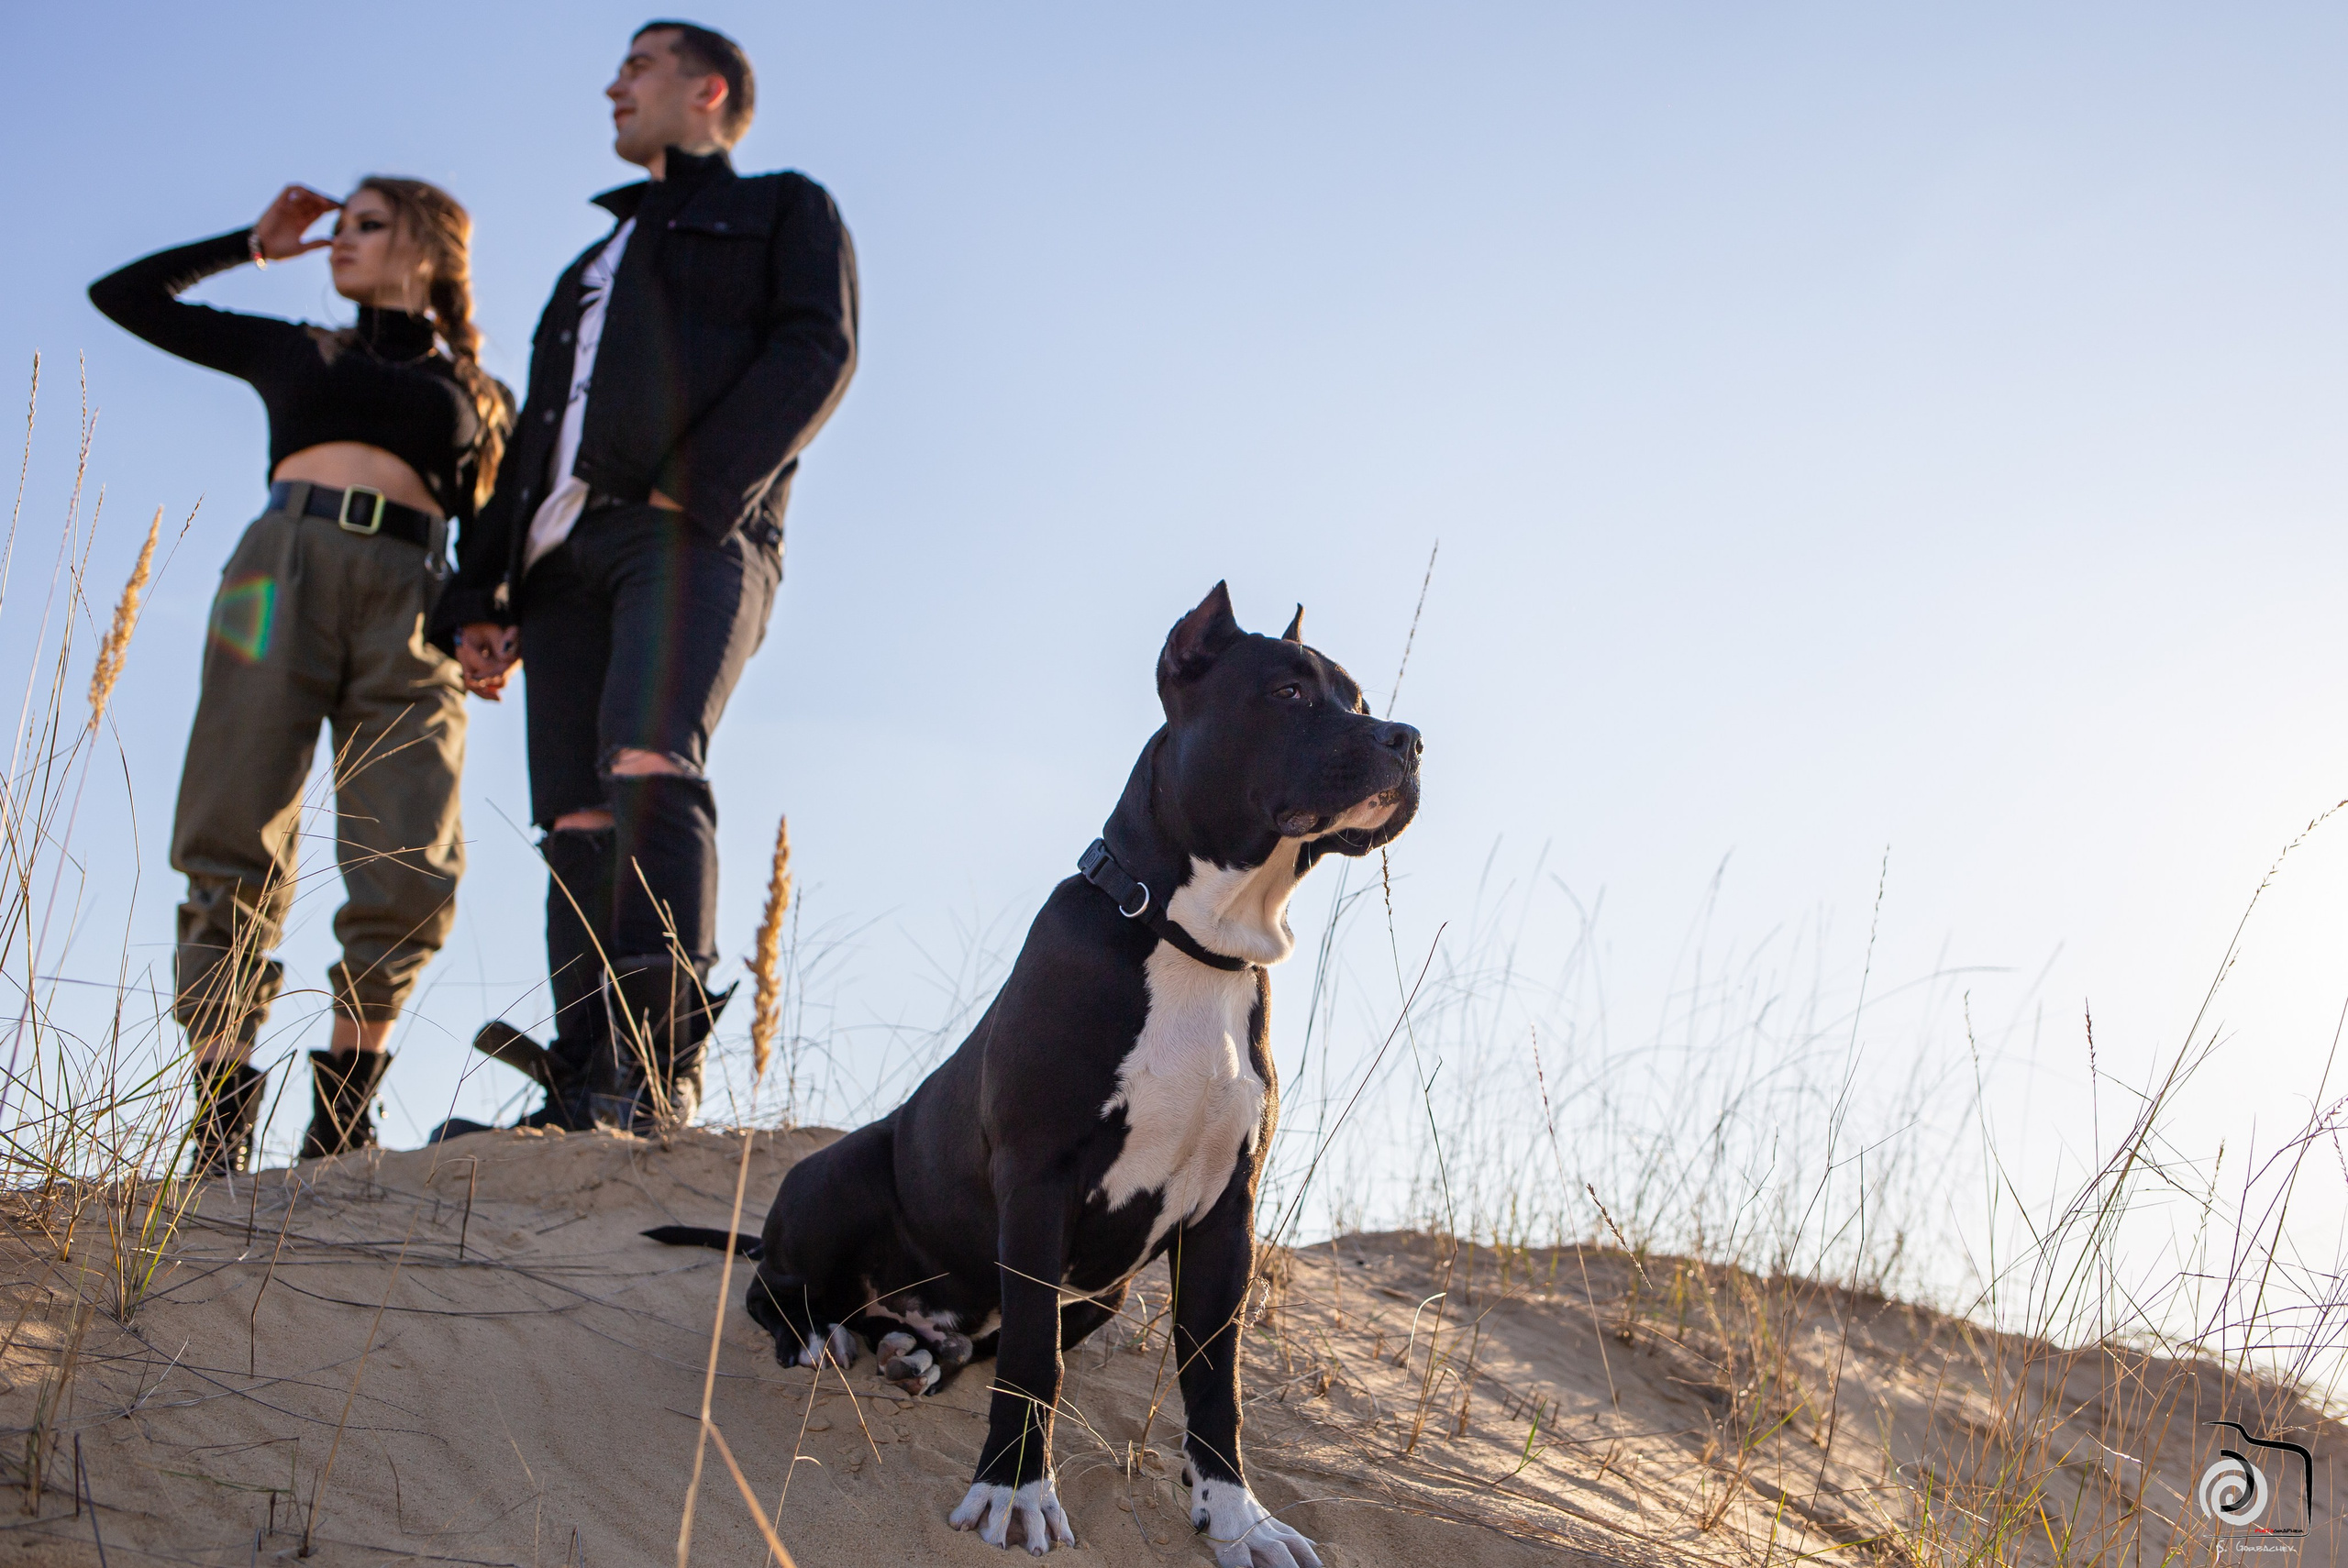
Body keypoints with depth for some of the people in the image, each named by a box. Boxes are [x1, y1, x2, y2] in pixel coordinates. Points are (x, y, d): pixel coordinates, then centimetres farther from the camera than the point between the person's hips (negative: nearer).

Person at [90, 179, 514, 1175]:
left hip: (414, 609, 0)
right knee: (234, 860, -10)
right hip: (285, 573, 0)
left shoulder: (475, 397, 24)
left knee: (408, 876, -14)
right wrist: (253, 244, 29)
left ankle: (338, 1123, -6)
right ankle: (219, 1122, -10)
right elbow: (123, 295, 29)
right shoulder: (293, 352, 25)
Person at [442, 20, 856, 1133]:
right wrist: (477, 594, 16)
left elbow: (817, 352, -1)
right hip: (565, 548, 6)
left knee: (648, 756, -29)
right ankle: (585, 1104, -13)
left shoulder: (782, 210, 19)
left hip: (691, 534, -6)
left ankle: (659, 1066, -38)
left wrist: (698, 488, -16)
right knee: (577, 821, -7)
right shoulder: (593, 265, 37)